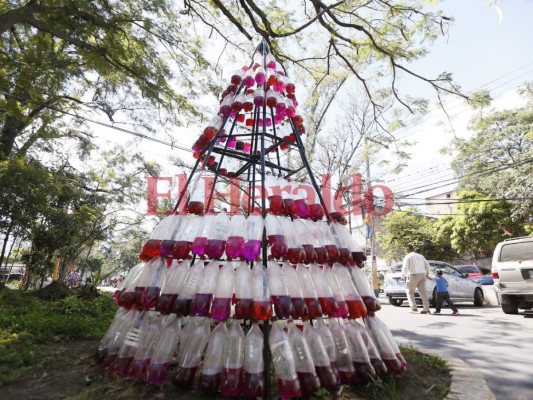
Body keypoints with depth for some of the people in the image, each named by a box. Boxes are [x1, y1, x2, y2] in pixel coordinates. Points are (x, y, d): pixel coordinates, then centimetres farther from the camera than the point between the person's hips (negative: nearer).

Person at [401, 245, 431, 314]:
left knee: (410, 290, 7)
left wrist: (403, 274, 4)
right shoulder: (420, 256, 15)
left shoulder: (407, 257, -5)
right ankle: (426, 308, 7)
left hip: (414, 275, -6)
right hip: (422, 275, 6)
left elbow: (405, 267, -11)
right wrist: (427, 273, 25)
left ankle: (413, 306, 0)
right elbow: (427, 265, 17)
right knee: (423, 291, 8)